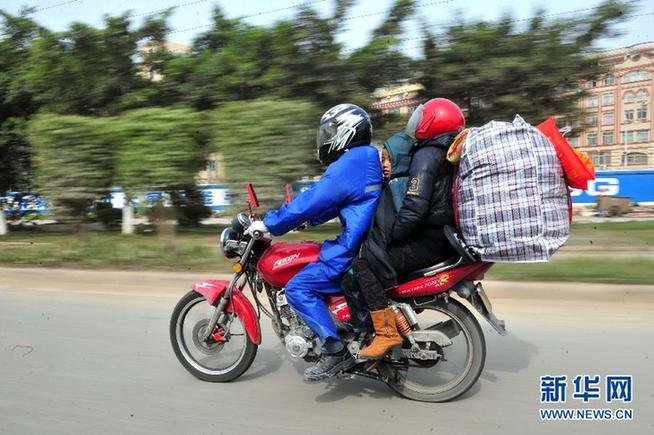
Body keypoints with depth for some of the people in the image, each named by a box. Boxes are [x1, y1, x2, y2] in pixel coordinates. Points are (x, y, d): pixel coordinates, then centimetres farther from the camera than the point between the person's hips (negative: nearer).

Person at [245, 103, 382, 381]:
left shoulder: (347, 166, -17)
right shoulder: (368, 159, 15)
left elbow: (312, 201, -18)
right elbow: (328, 202, 22)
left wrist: (269, 224, -9)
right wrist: (303, 220, 22)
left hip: (355, 247, -11)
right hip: (372, 240, 11)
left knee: (298, 289, -12)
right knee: (307, 274, 26)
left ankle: (336, 351, -12)